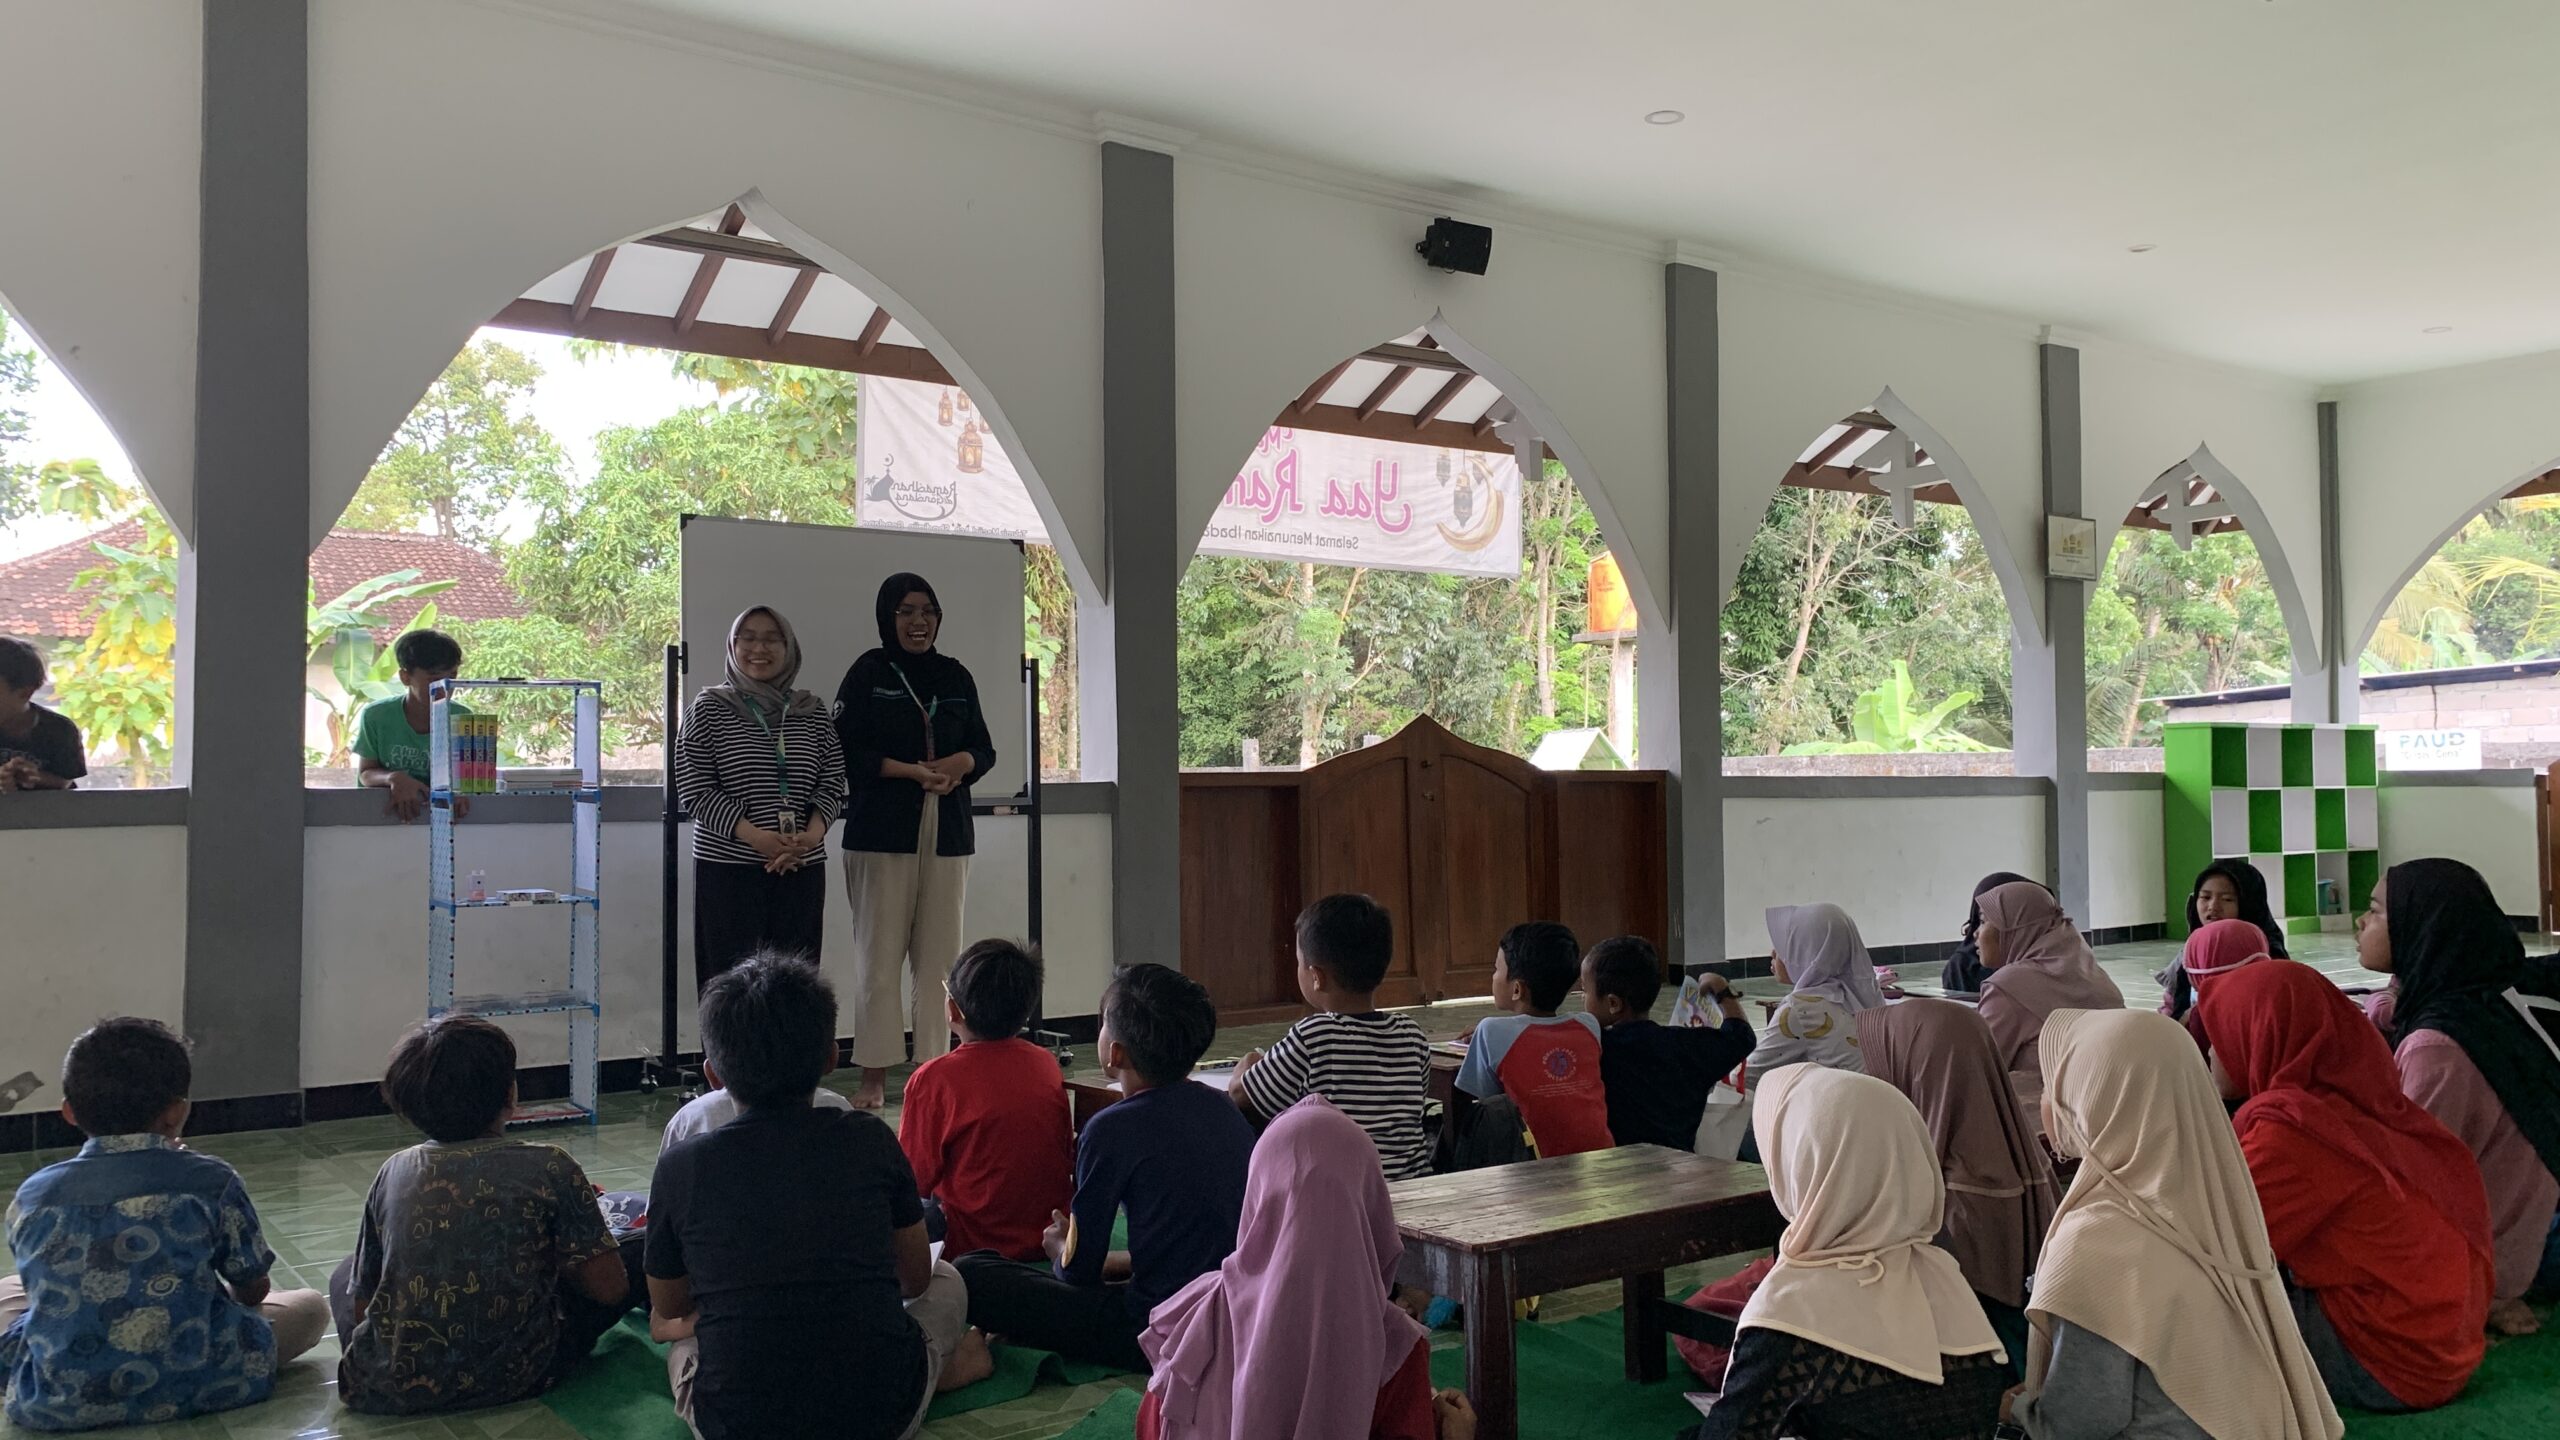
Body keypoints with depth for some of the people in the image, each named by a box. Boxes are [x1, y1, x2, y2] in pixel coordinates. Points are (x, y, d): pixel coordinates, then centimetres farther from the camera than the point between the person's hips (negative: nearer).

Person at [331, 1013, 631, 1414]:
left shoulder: (395, 1172, 1)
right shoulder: (548, 1167, -8)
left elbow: (360, 1306, 7)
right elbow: (609, 1289, -6)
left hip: (387, 1391, 3)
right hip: (515, 1378, -3)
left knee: (345, 1273, 32)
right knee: (633, 1264, 18)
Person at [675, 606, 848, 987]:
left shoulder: (813, 712, 11)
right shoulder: (709, 709, 2)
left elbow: (832, 783, 8)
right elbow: (694, 788, -5)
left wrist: (812, 834, -12)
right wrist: (755, 836, -16)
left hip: (802, 870, 3)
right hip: (728, 869, -3)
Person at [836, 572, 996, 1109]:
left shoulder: (955, 676, 14)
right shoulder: (869, 672, 2)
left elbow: (984, 748, 17)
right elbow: (846, 751, -4)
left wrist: (961, 762, -5)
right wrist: (912, 770, -13)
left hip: (948, 832, 4)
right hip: (882, 830, -4)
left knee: (939, 955, 4)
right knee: (880, 956, -3)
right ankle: (874, 1078, 4)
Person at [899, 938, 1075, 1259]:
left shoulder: (932, 1079, -15)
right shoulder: (1047, 1065, -1)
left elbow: (917, 1180, -8)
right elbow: (1069, 1156, 9)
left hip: (979, 1243, -5)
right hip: (1054, 1235, 5)